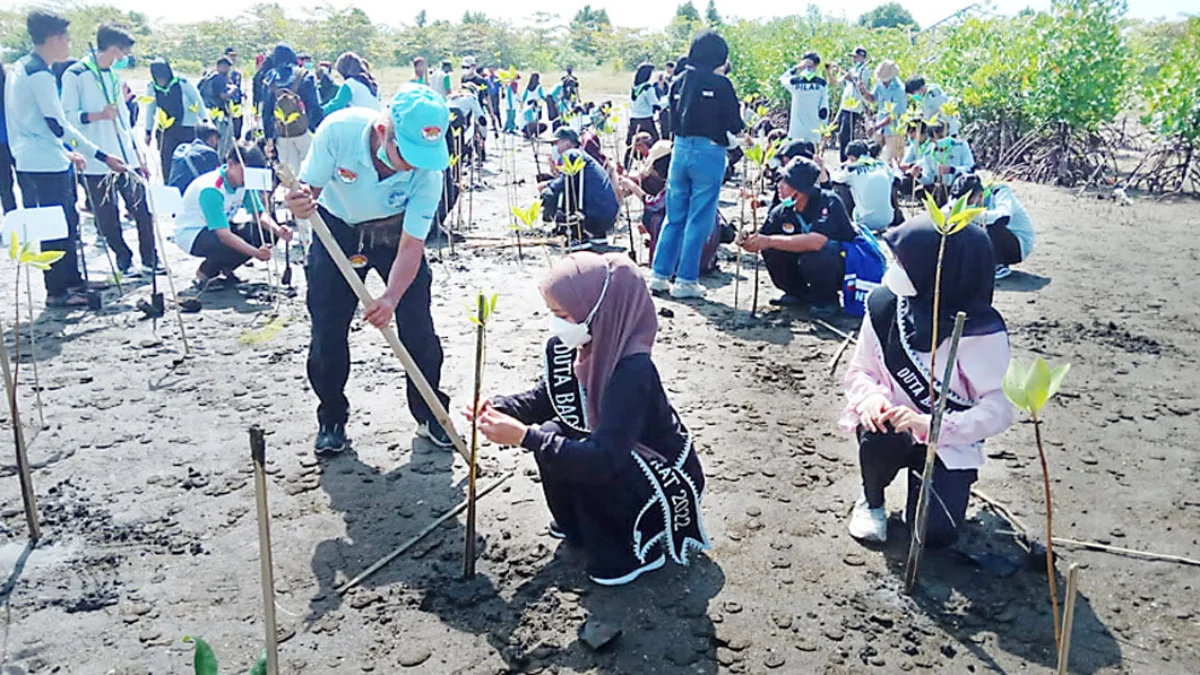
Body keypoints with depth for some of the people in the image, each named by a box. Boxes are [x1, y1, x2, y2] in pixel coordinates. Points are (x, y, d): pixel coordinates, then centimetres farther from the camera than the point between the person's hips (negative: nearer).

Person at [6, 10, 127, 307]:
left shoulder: (18, 70, 16)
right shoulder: (40, 75, -16)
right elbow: (59, 125, -19)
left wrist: (66, 151, 23)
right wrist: (102, 157, -19)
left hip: (28, 162, 10)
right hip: (46, 165, -10)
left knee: (66, 222, 16)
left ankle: (71, 281, 24)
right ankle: (57, 291, 4)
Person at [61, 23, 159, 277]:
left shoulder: (114, 75, 16)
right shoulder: (75, 75, -6)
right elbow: (66, 117, -8)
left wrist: (138, 155, 18)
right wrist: (98, 115, -24)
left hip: (126, 157, 6)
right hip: (97, 161, -5)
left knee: (142, 210, 2)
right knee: (107, 217, 1)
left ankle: (150, 259, 12)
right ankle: (124, 260, 15)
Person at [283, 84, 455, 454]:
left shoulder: (428, 171, -30)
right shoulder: (338, 130, -32)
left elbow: (411, 245, -27)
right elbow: (309, 188, -19)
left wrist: (391, 297, -43)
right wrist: (299, 203, -45)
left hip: (395, 232, 0)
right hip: (337, 227, 0)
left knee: (417, 325, -6)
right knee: (327, 329, -1)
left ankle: (429, 415, 13)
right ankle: (332, 419, 18)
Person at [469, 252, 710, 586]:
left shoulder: (633, 371, -36)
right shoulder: (563, 349, -12)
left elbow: (602, 457, -40)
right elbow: (544, 398, 4)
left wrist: (525, 437, -40)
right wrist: (498, 407, -16)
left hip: (667, 480, -8)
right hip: (620, 461, 8)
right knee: (551, 436, -12)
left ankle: (634, 549, -3)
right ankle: (578, 526, 14)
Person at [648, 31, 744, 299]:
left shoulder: (678, 82, 7)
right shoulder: (719, 84, -9)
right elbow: (734, 125, -5)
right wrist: (739, 127, 14)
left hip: (680, 149, 5)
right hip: (709, 152, -5)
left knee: (674, 217, 13)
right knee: (699, 220, 2)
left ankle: (660, 275, 15)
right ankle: (685, 280, 5)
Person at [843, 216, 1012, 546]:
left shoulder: (980, 330, -21)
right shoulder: (884, 304, -10)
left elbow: (998, 409, -21)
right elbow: (859, 371, 0)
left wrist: (931, 425, -34)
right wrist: (871, 398, -24)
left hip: (949, 441, -2)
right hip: (894, 424, 2)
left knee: (935, 533, -16)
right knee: (877, 436, -33)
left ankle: (922, 476, 20)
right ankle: (872, 501, 1)